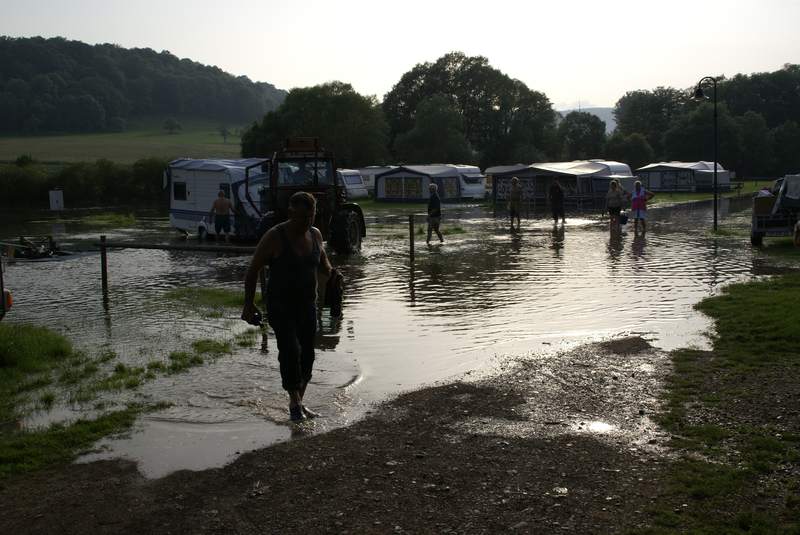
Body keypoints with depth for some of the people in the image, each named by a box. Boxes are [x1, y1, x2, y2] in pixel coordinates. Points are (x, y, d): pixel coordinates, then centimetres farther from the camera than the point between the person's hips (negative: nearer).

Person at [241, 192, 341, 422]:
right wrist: (249, 304, -9)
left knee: (307, 354, 6)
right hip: (280, 306, -5)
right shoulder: (274, 237, -15)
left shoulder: (315, 235, 2)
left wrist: (331, 272, -3)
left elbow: (322, 261, 20)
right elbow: (253, 270, -8)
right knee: (290, 350, -20)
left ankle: (298, 403, 23)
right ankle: (294, 403, -9)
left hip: (307, 305, 5)